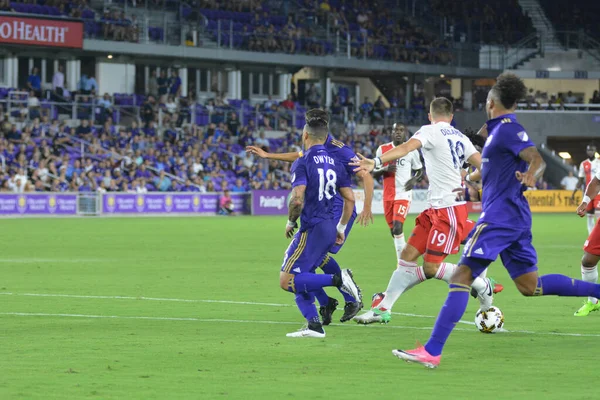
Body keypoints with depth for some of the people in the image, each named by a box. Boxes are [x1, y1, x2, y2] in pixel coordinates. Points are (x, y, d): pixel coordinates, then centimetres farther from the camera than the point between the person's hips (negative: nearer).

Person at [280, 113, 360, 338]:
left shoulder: (303, 163, -10)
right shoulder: (336, 163, 11)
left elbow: (297, 199, -20)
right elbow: (349, 198, 12)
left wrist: (290, 222, -4)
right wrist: (341, 227, 22)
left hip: (313, 228, -8)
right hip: (329, 228, 8)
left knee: (287, 281, -8)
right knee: (301, 277, 16)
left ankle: (338, 280, -19)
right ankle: (314, 325, 4)